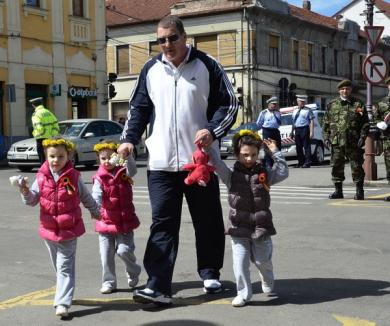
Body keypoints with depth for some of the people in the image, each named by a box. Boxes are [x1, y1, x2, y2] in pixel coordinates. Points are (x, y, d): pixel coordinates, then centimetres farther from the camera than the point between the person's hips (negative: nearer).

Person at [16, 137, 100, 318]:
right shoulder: (42, 177, -2)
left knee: (65, 267, -6)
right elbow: (32, 200, -2)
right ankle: (64, 293, 36)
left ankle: (62, 303, -8)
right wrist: (25, 192, -22)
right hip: (49, 229, 3)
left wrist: (95, 211, 21)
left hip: (69, 230, -3)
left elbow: (86, 197, 8)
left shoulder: (74, 177, -6)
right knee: (58, 267, 18)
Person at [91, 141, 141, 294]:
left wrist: (127, 155, -41)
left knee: (124, 250, -9)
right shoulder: (99, 178, -2)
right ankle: (109, 282, 19)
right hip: (106, 221, 1)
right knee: (106, 254, 4)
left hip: (125, 220, -1)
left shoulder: (123, 173, -1)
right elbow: (96, 195, -15)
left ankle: (133, 272, 20)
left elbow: (133, 170, -22)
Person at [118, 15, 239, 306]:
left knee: (208, 221, 10)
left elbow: (229, 104, 1)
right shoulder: (151, 69, 9)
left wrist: (213, 131, -16)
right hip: (161, 162, 1)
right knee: (163, 224, -3)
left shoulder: (207, 65, 0)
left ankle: (210, 274, 28)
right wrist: (130, 139, 1)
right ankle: (158, 286, -4)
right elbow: (139, 108, 15)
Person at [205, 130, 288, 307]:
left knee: (263, 261, 10)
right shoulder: (231, 175, 1)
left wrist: (275, 152, 0)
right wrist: (208, 146, -20)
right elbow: (217, 163, -10)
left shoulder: (264, 173, 7)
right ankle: (244, 293, 11)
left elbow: (283, 172, 2)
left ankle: (268, 281, 42)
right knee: (240, 262, -5)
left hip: (261, 226, 1)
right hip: (239, 228, -1)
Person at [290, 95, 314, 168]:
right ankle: (300, 162, 18)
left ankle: (307, 162, -3)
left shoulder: (308, 110, -1)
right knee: (298, 147, 9)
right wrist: (292, 131, 18)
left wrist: (311, 132, -14)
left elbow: (311, 121, -6)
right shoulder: (295, 110, 16)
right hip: (297, 130, 6)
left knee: (306, 146, -6)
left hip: (305, 129, -6)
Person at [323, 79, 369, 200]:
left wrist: (362, 137, -5)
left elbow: (365, 123, 5)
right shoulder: (332, 105, 12)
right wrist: (326, 138, 4)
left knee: (356, 167, 0)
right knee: (336, 167, 6)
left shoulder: (358, 104, 7)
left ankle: (359, 191, 9)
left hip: (353, 143, -2)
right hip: (336, 142, 2)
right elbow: (326, 123, 14)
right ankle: (338, 190, 16)